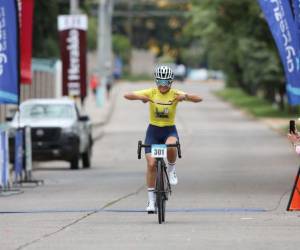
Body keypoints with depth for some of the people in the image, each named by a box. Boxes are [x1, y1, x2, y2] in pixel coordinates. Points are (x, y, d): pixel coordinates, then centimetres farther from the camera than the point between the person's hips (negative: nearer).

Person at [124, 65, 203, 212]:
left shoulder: (175, 94, -8)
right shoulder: (151, 93, -7)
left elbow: (199, 99, -17)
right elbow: (127, 96, -14)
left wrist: (185, 96, -37)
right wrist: (140, 97, -34)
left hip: (169, 130, -1)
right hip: (153, 130, 1)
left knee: (171, 146, -36)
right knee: (151, 163, -10)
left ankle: (171, 170, -3)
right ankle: (151, 200, 0)